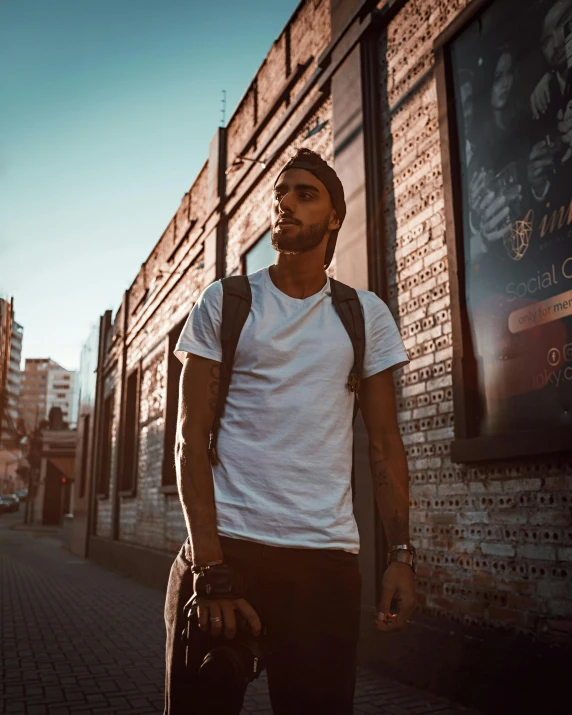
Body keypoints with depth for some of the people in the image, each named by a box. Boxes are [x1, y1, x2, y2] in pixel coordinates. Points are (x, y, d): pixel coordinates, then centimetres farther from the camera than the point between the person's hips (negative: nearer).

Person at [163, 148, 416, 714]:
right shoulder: (223, 303, 3)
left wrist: (401, 554, -3)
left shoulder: (366, 315, 8)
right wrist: (208, 563, -12)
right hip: (224, 543, -1)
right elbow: (191, 437, -3)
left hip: (328, 558, 1)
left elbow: (384, 444, 8)